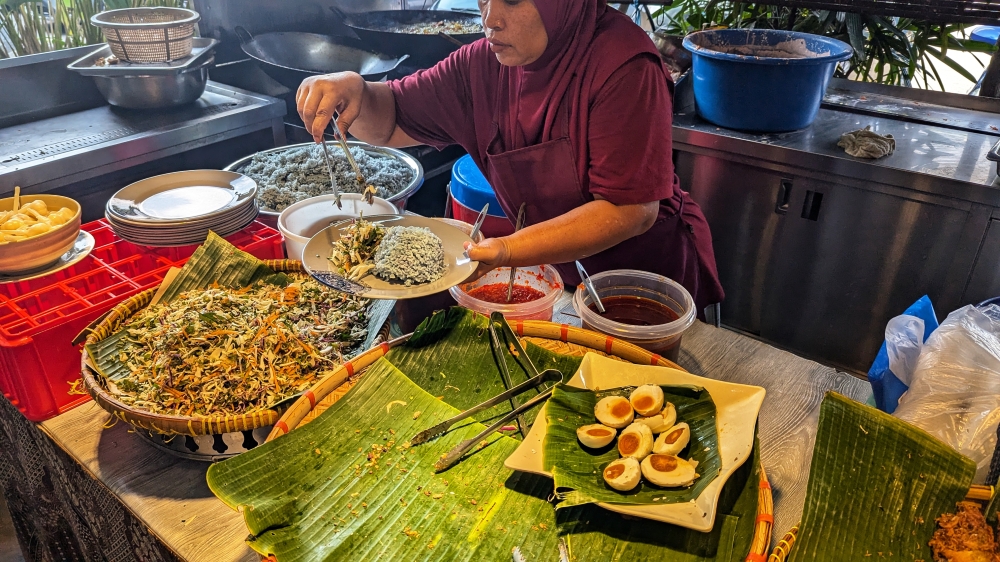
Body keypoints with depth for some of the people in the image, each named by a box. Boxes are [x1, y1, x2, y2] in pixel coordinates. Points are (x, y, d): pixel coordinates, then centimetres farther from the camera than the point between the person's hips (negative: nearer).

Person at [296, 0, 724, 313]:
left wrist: (507, 251, -37)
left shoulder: (623, 66, -24)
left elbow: (632, 209, -28)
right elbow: (390, 123, 1)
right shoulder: (486, 64, -6)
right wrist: (356, 93, -23)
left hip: (649, 275, -4)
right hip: (557, 276, 5)